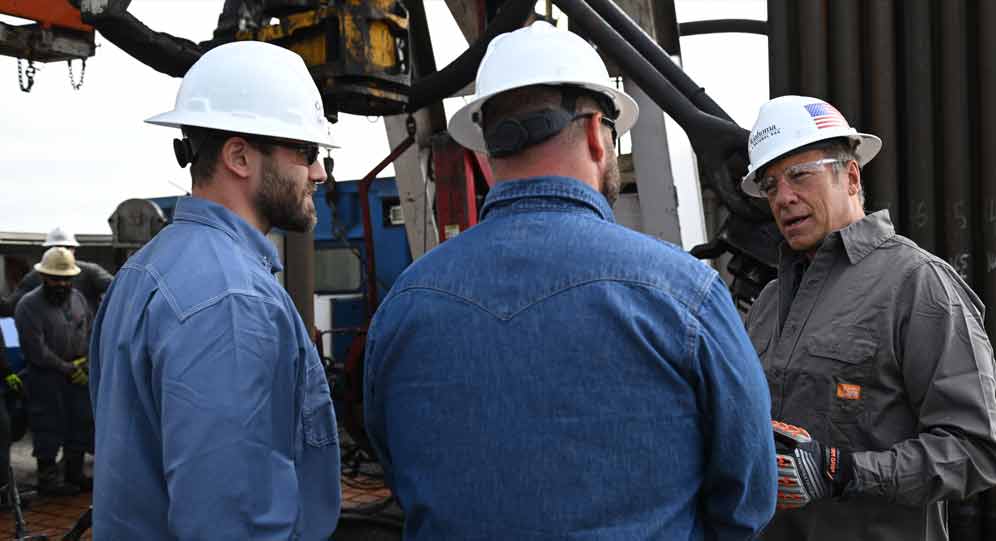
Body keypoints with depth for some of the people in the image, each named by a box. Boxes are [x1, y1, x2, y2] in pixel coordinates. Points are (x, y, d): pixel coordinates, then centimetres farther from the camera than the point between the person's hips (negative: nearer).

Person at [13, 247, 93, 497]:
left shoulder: (77, 298, 7)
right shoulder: (29, 305, -12)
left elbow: (91, 331, 11)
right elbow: (36, 350, -15)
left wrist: (86, 360, -4)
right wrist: (67, 368, -12)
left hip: (78, 375, 6)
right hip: (46, 378, -6)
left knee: (81, 424, 11)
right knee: (49, 428, 1)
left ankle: (75, 474, 25)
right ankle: (47, 477, 14)